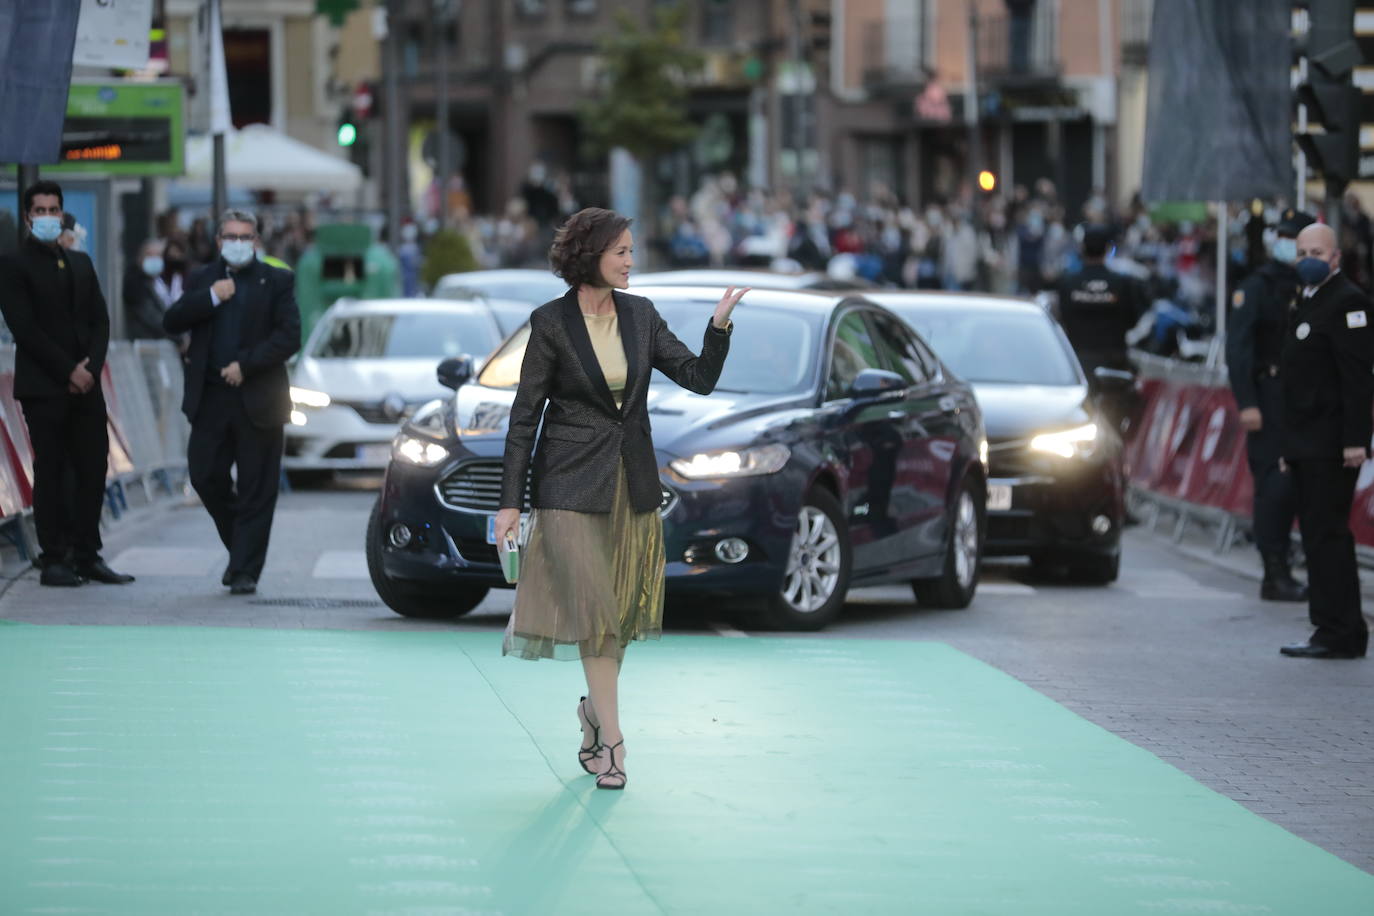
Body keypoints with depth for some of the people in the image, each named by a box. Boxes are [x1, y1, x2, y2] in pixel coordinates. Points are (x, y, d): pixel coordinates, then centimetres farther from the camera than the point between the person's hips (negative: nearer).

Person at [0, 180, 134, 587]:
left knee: (93, 470, 3)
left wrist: (91, 366, -4)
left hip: (86, 385, 6)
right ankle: (53, 560, 0)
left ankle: (87, 556, 9)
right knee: (51, 473, -3)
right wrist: (68, 371, -13)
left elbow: (100, 321, 13)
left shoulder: (81, 263, 17)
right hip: (42, 386, -6)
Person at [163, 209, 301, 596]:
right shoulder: (202, 280, 13)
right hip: (211, 399, 3)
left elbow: (289, 336, -5)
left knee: (256, 491, -2)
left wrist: (246, 365, -13)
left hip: (257, 400, -3)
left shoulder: (276, 282, 4)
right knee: (205, 477, 2)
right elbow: (172, 322, 3)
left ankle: (245, 571, 2)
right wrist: (210, 298, -10)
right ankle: (239, 546, 23)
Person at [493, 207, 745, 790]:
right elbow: (525, 414, -5)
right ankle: (610, 741, -8)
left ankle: (595, 709, 30)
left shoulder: (640, 316, 5)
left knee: (623, 610, 10)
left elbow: (699, 379, 3)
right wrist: (511, 501, -7)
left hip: (632, 482, 5)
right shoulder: (551, 322, -7)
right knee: (593, 609, -9)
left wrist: (719, 326, -14)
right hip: (572, 482, -5)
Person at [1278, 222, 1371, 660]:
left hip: (1331, 445, -10)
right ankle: (1333, 630, 14)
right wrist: (1291, 444, 20)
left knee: (1327, 535, -11)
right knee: (1318, 536, 10)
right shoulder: (1308, 301, 21)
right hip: (1307, 443, 10)